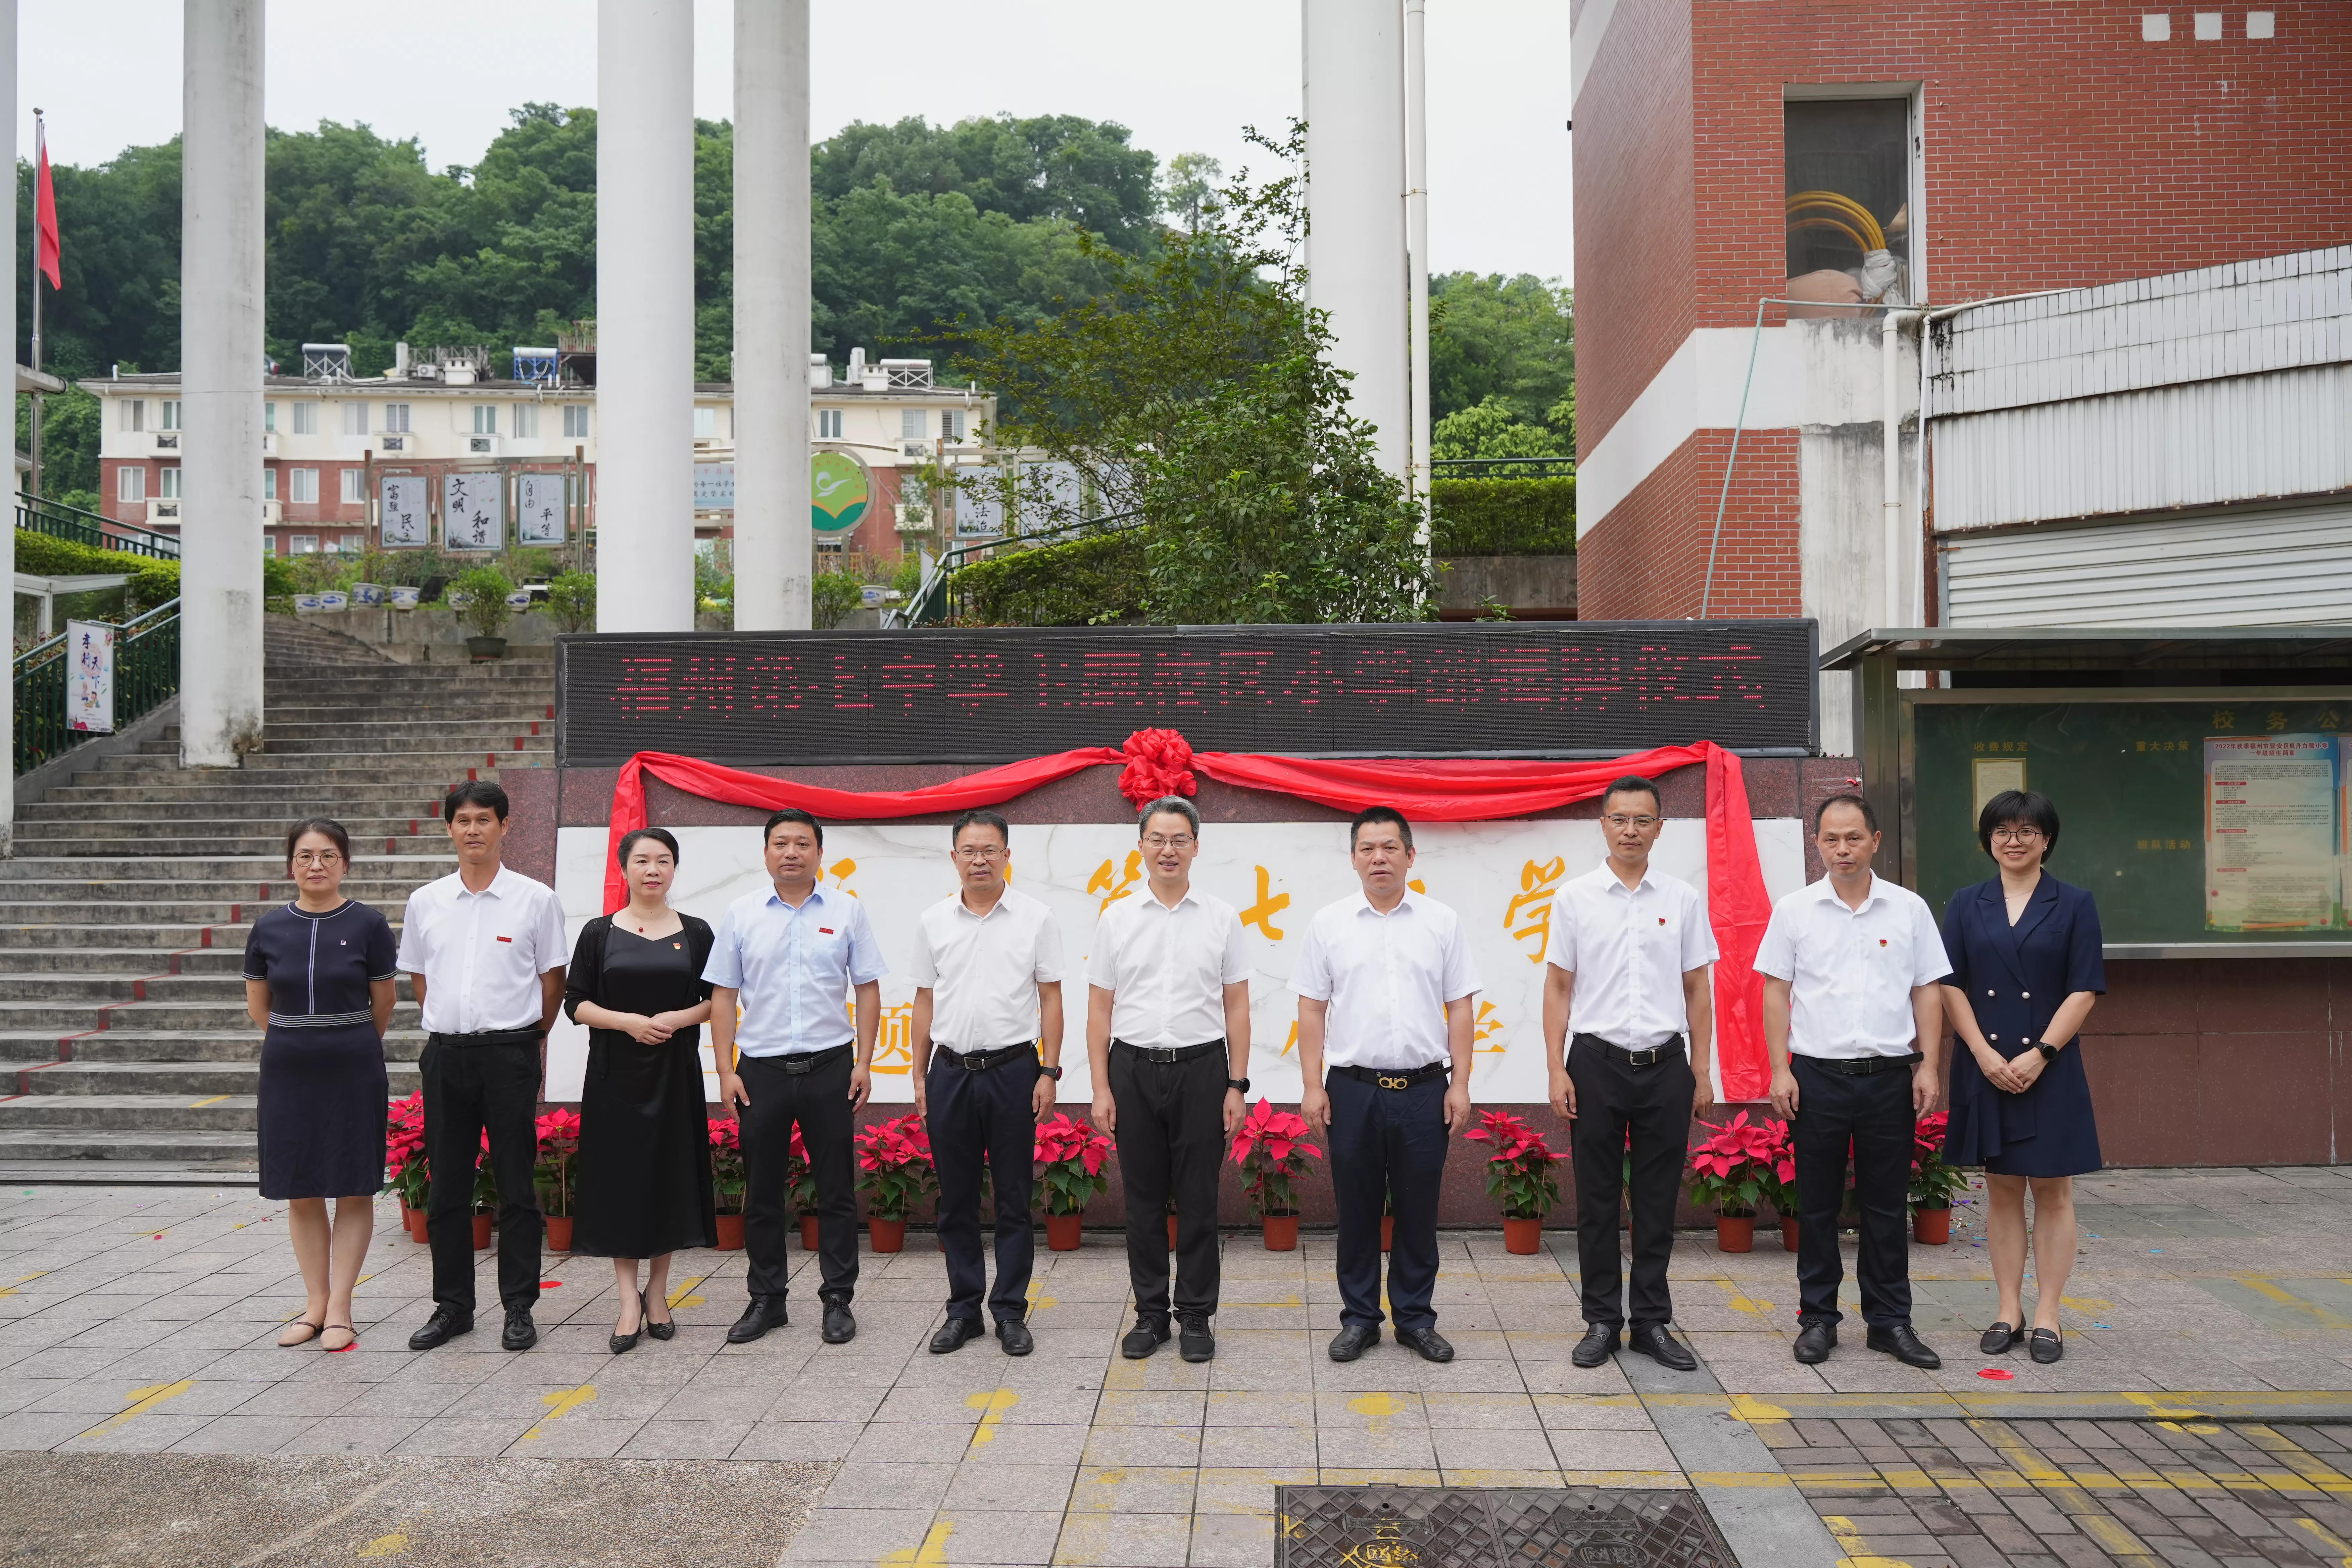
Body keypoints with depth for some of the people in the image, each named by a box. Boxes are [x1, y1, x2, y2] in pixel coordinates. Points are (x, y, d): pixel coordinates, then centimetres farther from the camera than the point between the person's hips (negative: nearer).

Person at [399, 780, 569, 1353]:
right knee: (447, 1186, 9)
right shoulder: (425, 902, 7)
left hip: (510, 1052, -3)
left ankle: (519, 1307, 10)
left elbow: (553, 978, 5)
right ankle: (452, 1306, 20)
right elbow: (418, 976, 18)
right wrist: (449, 1025, 14)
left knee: (516, 1186, 2)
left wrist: (531, 1037, 7)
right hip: (445, 1053, 3)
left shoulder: (535, 899, -1)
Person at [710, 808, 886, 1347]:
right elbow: (723, 996, 6)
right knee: (762, 1191, 9)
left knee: (836, 1191, 4)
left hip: (829, 1068, -1)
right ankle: (766, 1299, 21)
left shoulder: (846, 912, 2)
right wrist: (726, 1070, 0)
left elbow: (868, 989, 4)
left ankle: (839, 1300, 14)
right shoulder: (741, 914, 4)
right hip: (760, 1070, 1)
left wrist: (864, 1064, -2)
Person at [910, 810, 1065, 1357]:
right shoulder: (933, 922, 6)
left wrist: (1049, 1072, -5)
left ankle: (1011, 1312, 14)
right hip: (950, 1071, 2)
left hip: (1013, 1070, -2)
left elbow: (1050, 999, 0)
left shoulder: (1035, 918, -1)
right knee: (956, 1199, 9)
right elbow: (925, 1002, 11)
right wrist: (919, 1075, 8)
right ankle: (963, 1310, 19)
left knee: (1013, 1199, 4)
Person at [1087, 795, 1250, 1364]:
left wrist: (1237, 1086, -3)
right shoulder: (1117, 919, 3)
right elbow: (1100, 1010, 4)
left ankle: (1196, 1317, 15)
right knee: (1144, 1200, 8)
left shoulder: (1222, 918, 2)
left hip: (1200, 1068, -1)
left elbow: (1237, 1007, 3)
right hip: (1134, 1070, 1)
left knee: (1198, 1201, 4)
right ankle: (1150, 1314, 19)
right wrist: (1101, 1089, -2)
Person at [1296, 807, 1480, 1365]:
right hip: (1352, 1088, 0)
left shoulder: (1443, 922, 4)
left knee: (1418, 1211, 8)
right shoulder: (1329, 923, 3)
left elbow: (1459, 1007, 4)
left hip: (1423, 1088, 0)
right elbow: (1312, 1009, 4)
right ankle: (1359, 1319, 19)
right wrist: (1312, 1085, -2)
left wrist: (1460, 1084, -1)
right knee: (1357, 1210, 7)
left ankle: (1416, 1319, 21)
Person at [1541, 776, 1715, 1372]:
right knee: (1597, 1201, 5)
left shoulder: (1683, 899, 5)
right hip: (1597, 1061, -1)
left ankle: (1653, 1323, 18)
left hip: (1665, 1064, 1)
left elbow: (1697, 990, 8)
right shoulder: (1575, 897, 1)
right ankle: (1601, 1321, 16)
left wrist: (1701, 1073, 5)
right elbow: (1557, 987, 2)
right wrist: (1557, 1070, -4)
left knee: (1658, 1201, 7)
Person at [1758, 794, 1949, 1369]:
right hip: (1818, 1075, -1)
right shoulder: (1795, 910, 2)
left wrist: (1927, 1065, -1)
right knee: (1818, 1205, 6)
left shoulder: (1909, 909, 5)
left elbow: (1927, 992, 7)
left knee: (1887, 1205, 8)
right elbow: (1776, 993, 2)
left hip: (1890, 1078, 1)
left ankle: (1890, 1322, 18)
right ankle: (1818, 1319, 16)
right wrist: (1780, 1069, -4)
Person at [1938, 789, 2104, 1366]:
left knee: (2053, 1191, 3)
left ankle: (2046, 1316, 11)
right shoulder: (1966, 906, 7)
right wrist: (1985, 1055, -9)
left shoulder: (2074, 905, 1)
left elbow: (2084, 992, -4)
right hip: (1985, 1069, 2)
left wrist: (2040, 1054, -13)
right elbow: (1951, 986, 2)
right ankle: (2009, 1311, 16)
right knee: (2002, 1189, 8)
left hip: (2050, 1069, -2)